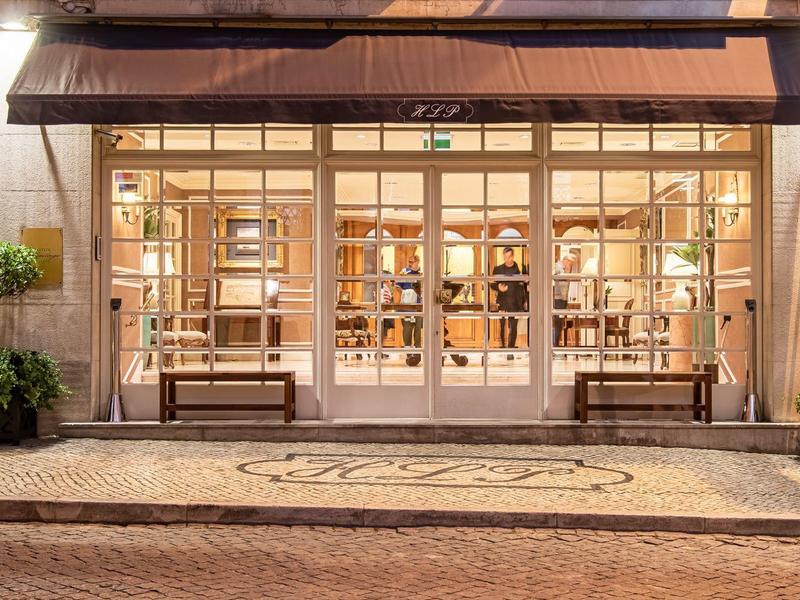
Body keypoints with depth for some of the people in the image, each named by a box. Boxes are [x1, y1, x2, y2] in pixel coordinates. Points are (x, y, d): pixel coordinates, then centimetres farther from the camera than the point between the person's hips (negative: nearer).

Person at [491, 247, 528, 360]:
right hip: (502, 302, 1)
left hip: (516, 303, -1)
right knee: (502, 327, 4)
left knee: (513, 327, -2)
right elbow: (492, 284, 10)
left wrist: (526, 300, 3)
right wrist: (498, 287, -12)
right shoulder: (498, 269, 7)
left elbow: (526, 285, 8)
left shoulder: (521, 268, 4)